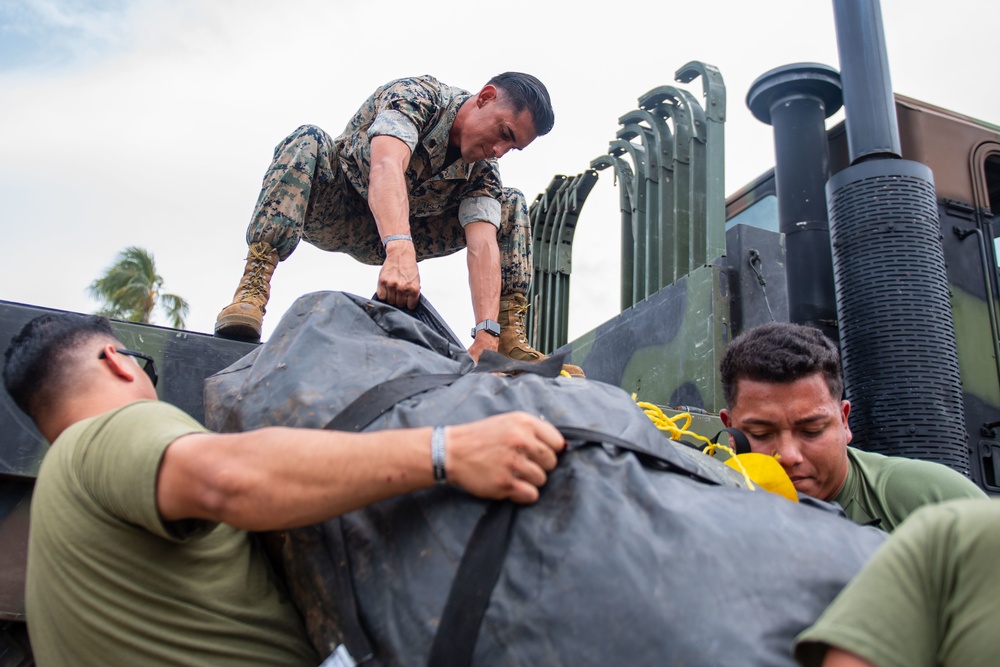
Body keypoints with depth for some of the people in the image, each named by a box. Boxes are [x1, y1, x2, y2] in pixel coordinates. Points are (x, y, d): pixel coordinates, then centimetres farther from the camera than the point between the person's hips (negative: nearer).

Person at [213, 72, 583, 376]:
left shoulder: (483, 170, -12)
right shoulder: (416, 96, -25)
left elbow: (484, 245, -26)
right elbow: (387, 167, -45)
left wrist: (488, 335, -42)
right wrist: (400, 251, -63)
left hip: (380, 245, 4)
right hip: (332, 215, -4)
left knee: (511, 205, -7)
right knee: (308, 140, -36)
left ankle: (510, 338, -13)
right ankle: (252, 289, -44)